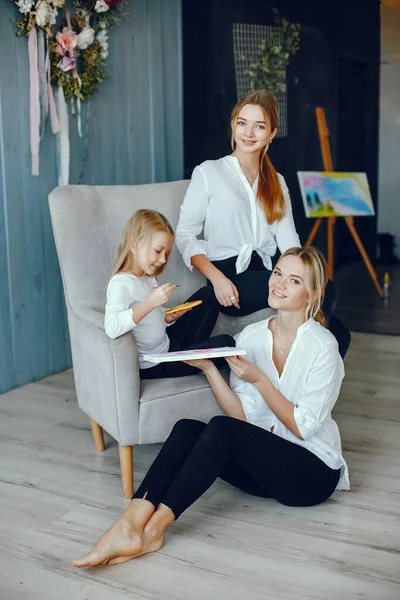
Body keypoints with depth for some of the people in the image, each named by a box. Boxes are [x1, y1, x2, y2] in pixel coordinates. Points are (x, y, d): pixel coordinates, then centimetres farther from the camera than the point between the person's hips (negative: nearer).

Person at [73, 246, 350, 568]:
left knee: (220, 428, -29)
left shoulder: (322, 346, -13)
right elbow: (244, 415, -2)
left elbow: (303, 427, -13)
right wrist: (210, 369, -15)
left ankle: (153, 528, -28)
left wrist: (259, 379, -22)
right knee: (187, 429, -21)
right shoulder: (250, 336, 3)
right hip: (264, 461, 5)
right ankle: (131, 523, -34)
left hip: (313, 472, -5)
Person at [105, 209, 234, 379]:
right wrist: (151, 302, -41)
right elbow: (112, 328, -42)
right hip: (153, 365, -10)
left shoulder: (149, 278, 5)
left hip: (168, 344, 10)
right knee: (225, 343, -10)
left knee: (206, 296, 16)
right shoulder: (121, 283, -24)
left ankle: (194, 349, 10)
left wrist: (170, 317, -7)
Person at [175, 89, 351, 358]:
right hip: (230, 283, -4)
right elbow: (185, 234, 0)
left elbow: (289, 240, 9)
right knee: (326, 292, -27)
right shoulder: (208, 172, 7)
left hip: (264, 275, 5)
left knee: (339, 334, -23)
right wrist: (217, 278, -16)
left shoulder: (277, 182, 22)